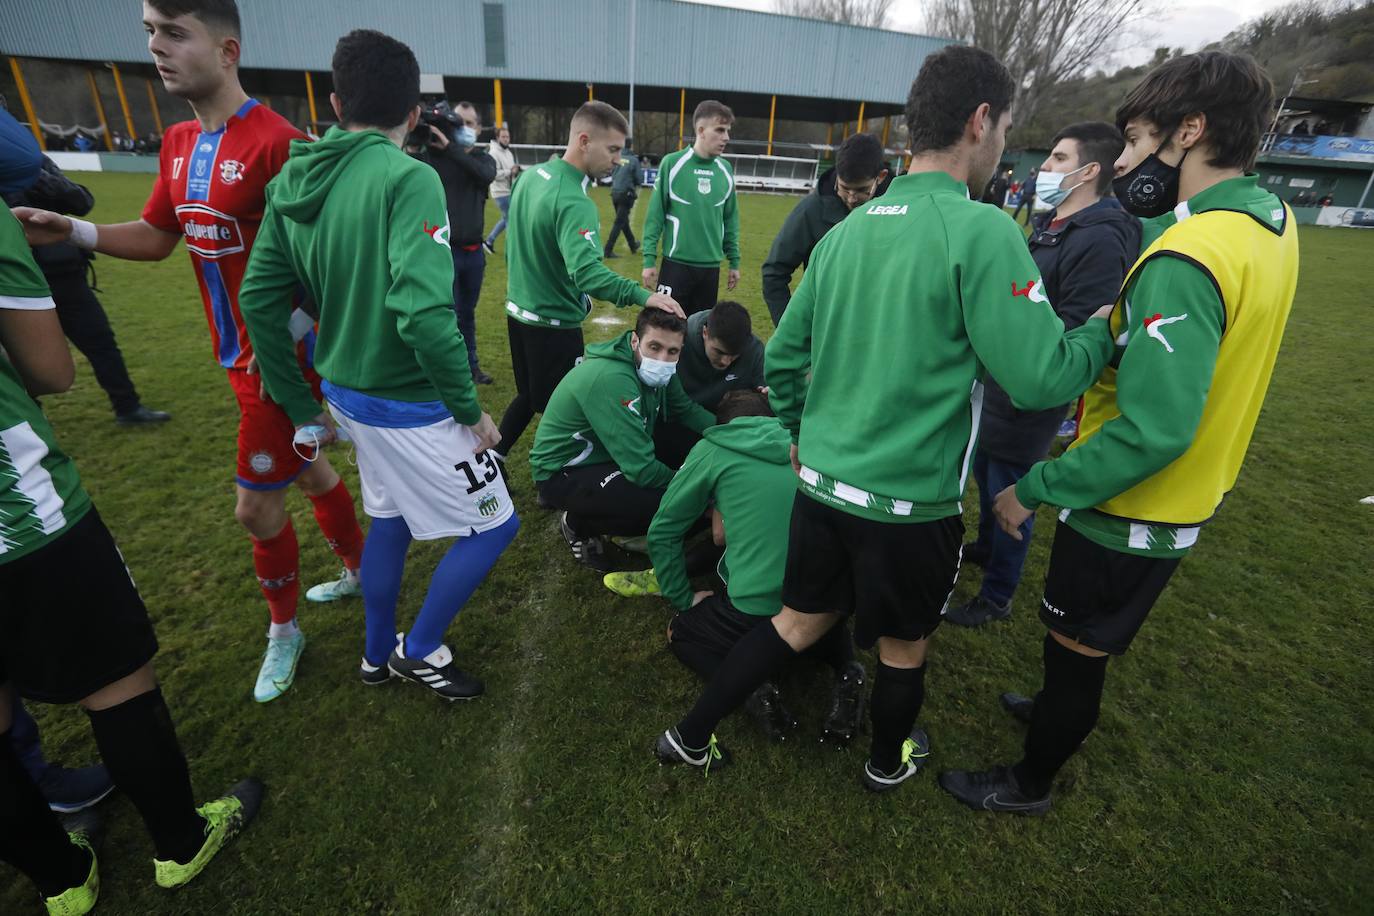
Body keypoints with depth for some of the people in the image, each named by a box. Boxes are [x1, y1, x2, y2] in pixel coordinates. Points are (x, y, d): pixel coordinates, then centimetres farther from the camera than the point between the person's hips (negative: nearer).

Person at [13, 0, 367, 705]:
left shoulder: (277, 143, -17)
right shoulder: (178, 144, 10)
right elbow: (157, 237, 17)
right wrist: (70, 231, 1)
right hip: (238, 354, 8)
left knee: (255, 505, 0)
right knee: (305, 468, 20)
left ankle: (284, 632, 23)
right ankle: (358, 571, 41)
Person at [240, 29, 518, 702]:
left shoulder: (293, 180, 4)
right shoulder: (407, 178, -19)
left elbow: (259, 297, 6)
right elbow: (424, 313, -30)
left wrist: (301, 404, 13)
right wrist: (469, 409, -17)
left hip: (347, 392, 8)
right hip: (410, 407, -8)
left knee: (391, 514, 26)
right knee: (495, 524, 11)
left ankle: (378, 653, 42)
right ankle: (419, 651, 26)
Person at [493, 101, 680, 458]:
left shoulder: (531, 177, 4)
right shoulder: (573, 201, -25)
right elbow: (586, 271, -39)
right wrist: (641, 295, -48)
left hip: (519, 311, 9)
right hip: (552, 323, -9)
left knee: (529, 397, 24)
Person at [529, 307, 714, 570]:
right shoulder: (611, 379, -33)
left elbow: (686, 409, 3)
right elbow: (642, 469, -33)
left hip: (601, 453, 9)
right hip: (562, 472, -9)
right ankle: (578, 524, 0)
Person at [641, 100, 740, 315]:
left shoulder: (725, 170, 6)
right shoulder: (672, 163, -6)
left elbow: (730, 219, 12)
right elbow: (655, 215, -5)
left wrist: (734, 261, 10)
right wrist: (649, 259, -9)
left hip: (711, 268, 4)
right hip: (677, 264, -4)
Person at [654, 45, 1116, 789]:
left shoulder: (845, 230, 4)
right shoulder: (981, 231, -15)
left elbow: (782, 357, 8)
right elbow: (1039, 380, -15)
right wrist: (1102, 334, 5)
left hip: (823, 481, 6)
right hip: (911, 499, -5)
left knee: (798, 622, 23)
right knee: (905, 646, 21)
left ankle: (690, 736, 35)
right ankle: (887, 763, 48)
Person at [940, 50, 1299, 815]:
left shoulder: (1187, 259, -28)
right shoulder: (1271, 220, 1)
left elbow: (1153, 430, -32)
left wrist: (1037, 489, -23)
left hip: (1128, 516, -8)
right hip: (1184, 501, 8)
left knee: (1074, 649, 12)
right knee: (1091, 638, 29)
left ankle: (1030, 784, 35)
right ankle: (1068, 712, 55)